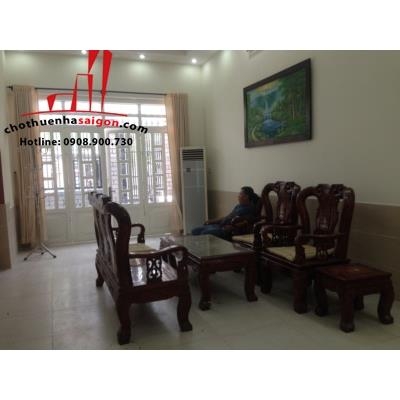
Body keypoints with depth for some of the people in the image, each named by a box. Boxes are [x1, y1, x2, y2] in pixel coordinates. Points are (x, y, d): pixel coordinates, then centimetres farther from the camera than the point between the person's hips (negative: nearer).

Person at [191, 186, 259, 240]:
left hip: (227, 230, -10)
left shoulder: (250, 209, -7)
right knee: (195, 231, -1)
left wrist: (232, 227, -30)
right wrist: (213, 221, 19)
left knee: (205, 233, -30)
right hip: (220, 226, 10)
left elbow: (247, 222, -21)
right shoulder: (238, 206, 22)